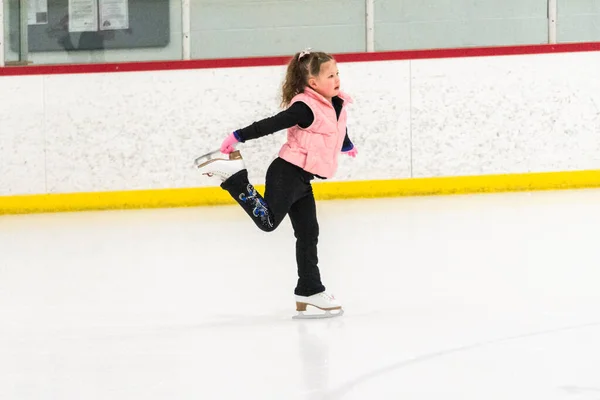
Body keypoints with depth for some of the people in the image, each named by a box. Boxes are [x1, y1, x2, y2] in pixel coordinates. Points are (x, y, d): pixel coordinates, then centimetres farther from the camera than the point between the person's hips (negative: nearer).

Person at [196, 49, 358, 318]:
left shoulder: (337, 105, 10)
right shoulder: (305, 108, -19)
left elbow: (338, 129, 33)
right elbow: (271, 124, -22)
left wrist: (347, 146, 52)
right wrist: (239, 137, -24)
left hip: (302, 181, 9)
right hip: (288, 173, -8)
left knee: (308, 234, 10)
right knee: (267, 220, -19)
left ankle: (310, 291, 15)